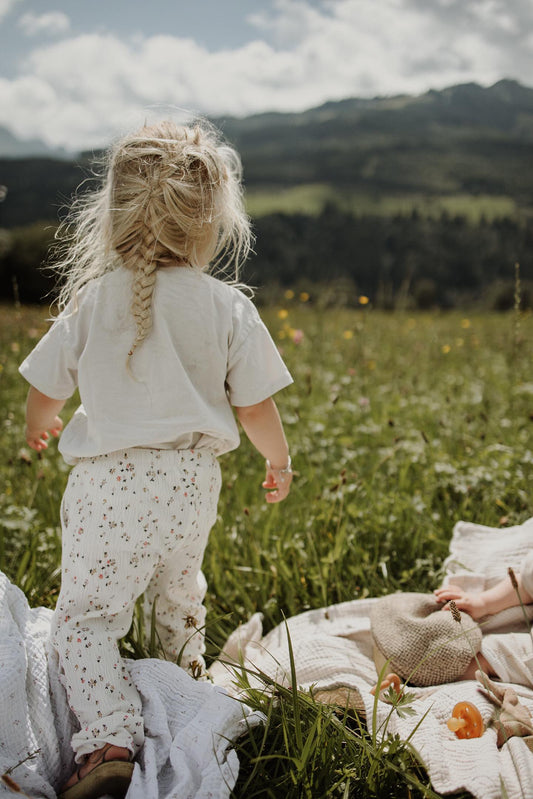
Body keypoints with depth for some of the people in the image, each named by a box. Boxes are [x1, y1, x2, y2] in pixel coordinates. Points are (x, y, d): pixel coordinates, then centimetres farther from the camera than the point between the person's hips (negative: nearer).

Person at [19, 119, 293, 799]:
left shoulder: (93, 301, -7)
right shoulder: (228, 307, -7)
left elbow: (43, 396, 2)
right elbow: (256, 411, -4)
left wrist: (38, 429, 25)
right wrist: (279, 464, 16)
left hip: (111, 486, -3)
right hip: (191, 485, 3)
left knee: (83, 618, 6)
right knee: (177, 592, 29)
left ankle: (108, 739, -10)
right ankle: (185, 676, 52)